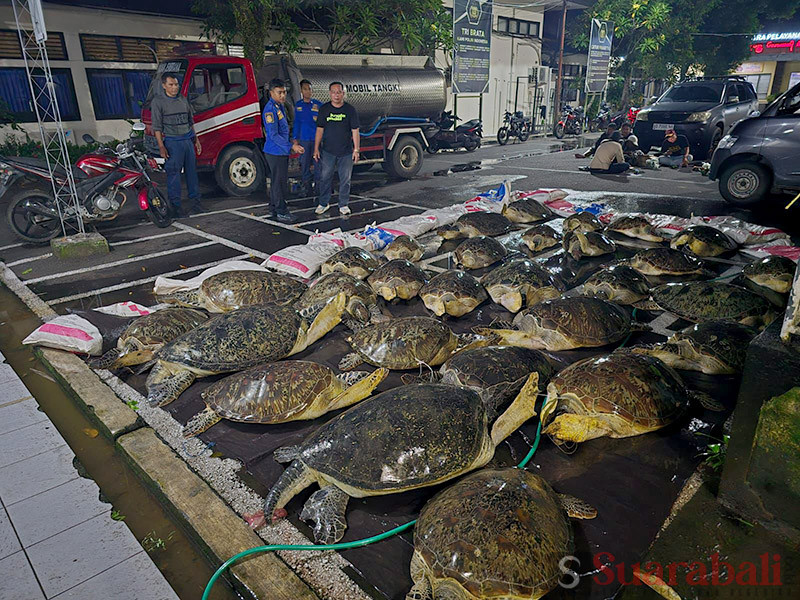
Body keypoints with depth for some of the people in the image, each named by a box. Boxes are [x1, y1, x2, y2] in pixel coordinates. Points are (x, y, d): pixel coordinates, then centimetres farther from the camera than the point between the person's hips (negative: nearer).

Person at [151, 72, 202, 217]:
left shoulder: (183, 99, 14)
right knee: (173, 173, -4)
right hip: (172, 142, -5)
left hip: (188, 140, 6)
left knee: (192, 171, 10)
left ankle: (195, 200, 21)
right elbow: (157, 126, -7)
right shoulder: (158, 101, -3)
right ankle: (175, 205, 1)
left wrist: (196, 140, 20)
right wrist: (161, 146, -13)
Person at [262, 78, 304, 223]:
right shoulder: (270, 109, -17)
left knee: (281, 181, 15)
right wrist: (291, 146, -24)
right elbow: (273, 135, -22)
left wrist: (291, 146, 21)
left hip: (282, 151, 10)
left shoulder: (280, 106, 13)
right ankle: (281, 211, 1)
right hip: (275, 152, -10)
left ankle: (275, 209, 24)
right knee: (279, 182, -5)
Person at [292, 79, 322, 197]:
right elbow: (296, 122, 12)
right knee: (305, 163, 4)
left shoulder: (318, 104, 1)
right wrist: (295, 138, 10)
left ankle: (318, 185, 9)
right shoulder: (298, 105, 8)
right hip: (304, 139, 2)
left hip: (317, 138, -2)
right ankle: (307, 185, 15)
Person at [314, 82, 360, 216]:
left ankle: (344, 205, 16)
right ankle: (324, 203, 19)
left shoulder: (350, 109, 0)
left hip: (346, 152, -1)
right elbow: (320, 130, 6)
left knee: (345, 179, 4)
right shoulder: (324, 109, 4)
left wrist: (356, 150, -4)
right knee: (325, 177, 5)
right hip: (328, 151, 1)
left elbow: (355, 131, 1)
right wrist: (316, 148, 2)